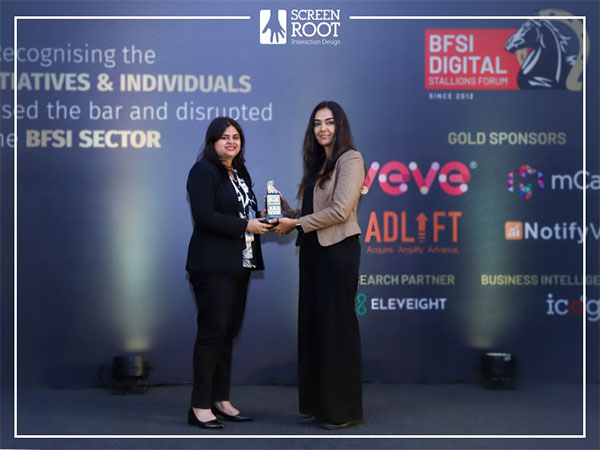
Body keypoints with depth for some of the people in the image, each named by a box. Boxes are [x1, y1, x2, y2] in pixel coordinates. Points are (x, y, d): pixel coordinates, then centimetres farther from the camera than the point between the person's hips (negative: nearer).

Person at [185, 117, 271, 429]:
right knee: (212, 332, -7)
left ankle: (220, 400, 18)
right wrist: (245, 226, -17)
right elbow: (204, 216, -18)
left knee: (228, 333, 10)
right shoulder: (203, 171, -7)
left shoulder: (240, 173, 18)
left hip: (239, 263, 8)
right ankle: (200, 406, 0)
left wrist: (262, 219, 3)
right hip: (213, 265, -8)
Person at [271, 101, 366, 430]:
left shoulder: (350, 159, -7)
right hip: (313, 251, 8)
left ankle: (344, 410, 6)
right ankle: (318, 404, 18)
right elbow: (308, 213, 15)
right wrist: (284, 211, -2)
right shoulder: (318, 164, 18)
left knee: (337, 327, -3)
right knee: (312, 325, 9)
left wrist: (296, 224, -12)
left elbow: (340, 210, -17)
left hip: (338, 251, -8)